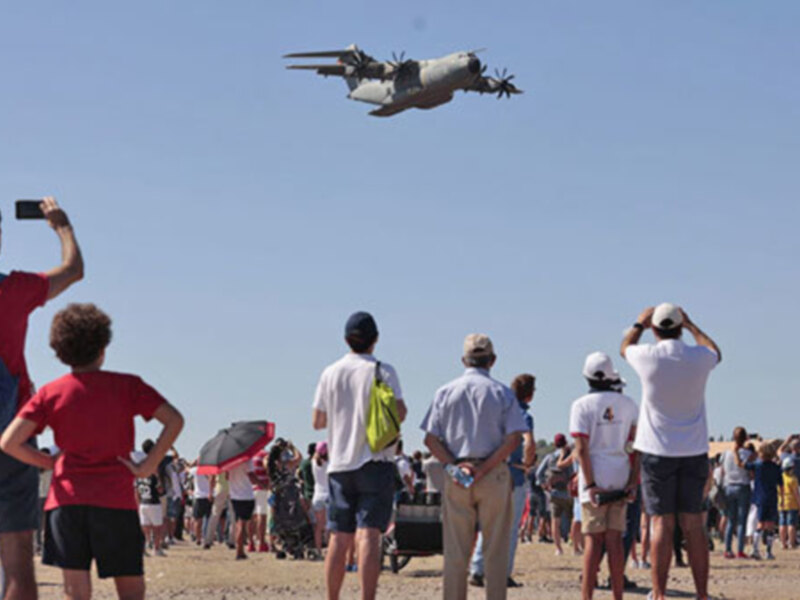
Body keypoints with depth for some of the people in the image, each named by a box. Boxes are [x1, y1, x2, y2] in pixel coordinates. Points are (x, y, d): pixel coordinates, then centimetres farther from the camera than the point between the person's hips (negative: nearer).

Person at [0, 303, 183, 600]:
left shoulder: (51, 393, 5)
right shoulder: (127, 386, 2)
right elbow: (174, 421, -8)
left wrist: (49, 462, 12)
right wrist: (148, 466, -2)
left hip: (67, 500, 1)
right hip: (116, 500, -1)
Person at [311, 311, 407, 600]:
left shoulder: (330, 374, 6)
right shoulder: (382, 371, -5)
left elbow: (317, 422, 10)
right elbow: (399, 413, -10)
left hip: (339, 463, 4)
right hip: (375, 462, -4)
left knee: (339, 538, 8)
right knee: (369, 535, -9)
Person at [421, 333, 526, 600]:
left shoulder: (445, 392, 6)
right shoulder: (502, 392, 1)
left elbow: (430, 438, -1)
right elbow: (514, 438, -9)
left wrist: (453, 465, -7)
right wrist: (485, 468, -11)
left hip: (455, 476, 2)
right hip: (494, 475, -2)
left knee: (455, 551, 5)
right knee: (495, 550, 3)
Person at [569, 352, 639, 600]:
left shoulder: (582, 405, -5)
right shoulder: (628, 404, 6)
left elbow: (582, 449, -10)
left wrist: (590, 484, -10)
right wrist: (633, 482, 4)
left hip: (595, 478, -3)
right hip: (620, 477, 3)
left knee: (594, 540, -3)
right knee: (615, 539, 7)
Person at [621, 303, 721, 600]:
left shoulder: (648, 357, -9)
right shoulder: (699, 358, -4)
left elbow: (625, 347, 16)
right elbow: (716, 352, 24)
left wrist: (639, 322, 32)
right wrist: (691, 325, 33)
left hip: (658, 452, -2)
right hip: (694, 452, 2)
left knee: (662, 523, -2)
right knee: (693, 524, 5)